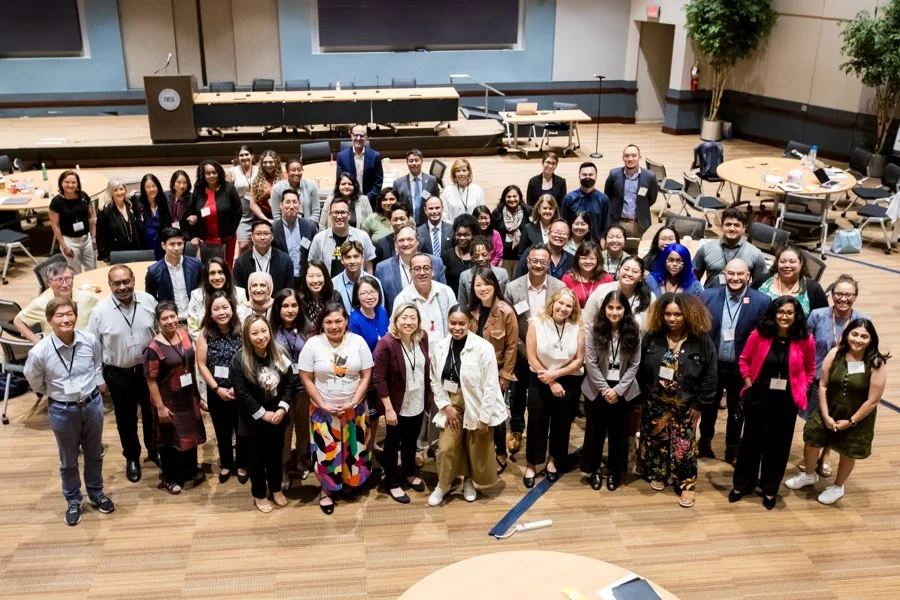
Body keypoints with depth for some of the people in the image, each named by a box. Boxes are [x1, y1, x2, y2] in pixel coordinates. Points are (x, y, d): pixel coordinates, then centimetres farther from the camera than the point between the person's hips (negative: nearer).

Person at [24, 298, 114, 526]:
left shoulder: (90, 341, -15)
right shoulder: (40, 352, -22)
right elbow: (35, 383, -2)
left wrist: (91, 389, 6)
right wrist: (58, 394, 3)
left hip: (93, 404, 2)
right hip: (62, 411, -2)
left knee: (94, 454, 21)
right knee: (69, 460, 17)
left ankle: (96, 493, 45)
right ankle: (73, 501, 39)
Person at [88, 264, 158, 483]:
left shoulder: (149, 301, -10)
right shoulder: (100, 311, -16)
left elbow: (160, 332, 2)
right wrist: (98, 378, -4)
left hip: (149, 369, 2)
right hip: (118, 374, -2)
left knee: (152, 413, 18)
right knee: (126, 418, 15)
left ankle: (155, 450, 42)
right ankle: (132, 458, 37)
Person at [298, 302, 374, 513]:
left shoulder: (358, 342, -8)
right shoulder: (312, 344, -11)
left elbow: (366, 376, -5)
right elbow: (306, 379, -7)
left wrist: (353, 403, -13)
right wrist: (323, 405, -12)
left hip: (354, 408, 2)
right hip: (323, 410, -1)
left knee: (353, 448, 14)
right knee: (326, 450, 6)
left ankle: (350, 481, 36)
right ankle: (326, 490, 24)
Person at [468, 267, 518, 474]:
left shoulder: (506, 312, -15)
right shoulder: (470, 310, -1)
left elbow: (511, 347, -12)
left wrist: (504, 377, -12)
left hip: (496, 372, -4)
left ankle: (501, 455, 27)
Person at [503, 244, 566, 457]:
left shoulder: (560, 287, -10)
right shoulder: (513, 288, -12)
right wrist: (524, 350, -14)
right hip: (522, 352, 0)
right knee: (518, 392, 18)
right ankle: (516, 430, 38)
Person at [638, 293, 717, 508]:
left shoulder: (702, 341, -12)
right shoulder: (652, 338, -5)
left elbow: (709, 377, -8)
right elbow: (641, 370, 2)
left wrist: (698, 404, -8)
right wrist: (645, 395, 0)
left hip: (685, 405, -2)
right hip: (655, 402, 3)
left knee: (683, 444, 4)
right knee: (656, 440, 15)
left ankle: (686, 484, 18)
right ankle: (658, 474, 35)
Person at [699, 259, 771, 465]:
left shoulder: (762, 301, -12)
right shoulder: (708, 296, -7)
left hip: (742, 368, -1)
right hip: (711, 365, 1)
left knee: (737, 411, 17)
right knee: (708, 407, 20)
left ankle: (732, 450, 35)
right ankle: (704, 443, 41)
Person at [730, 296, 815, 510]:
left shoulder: (805, 341, -10)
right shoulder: (759, 334, -10)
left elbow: (810, 370, 6)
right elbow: (744, 360, 4)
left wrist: (800, 390, -3)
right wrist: (748, 384, -4)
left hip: (787, 402, 0)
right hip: (758, 397, 0)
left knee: (778, 445, 12)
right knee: (751, 441, 12)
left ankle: (770, 489, 31)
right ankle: (741, 485, 29)